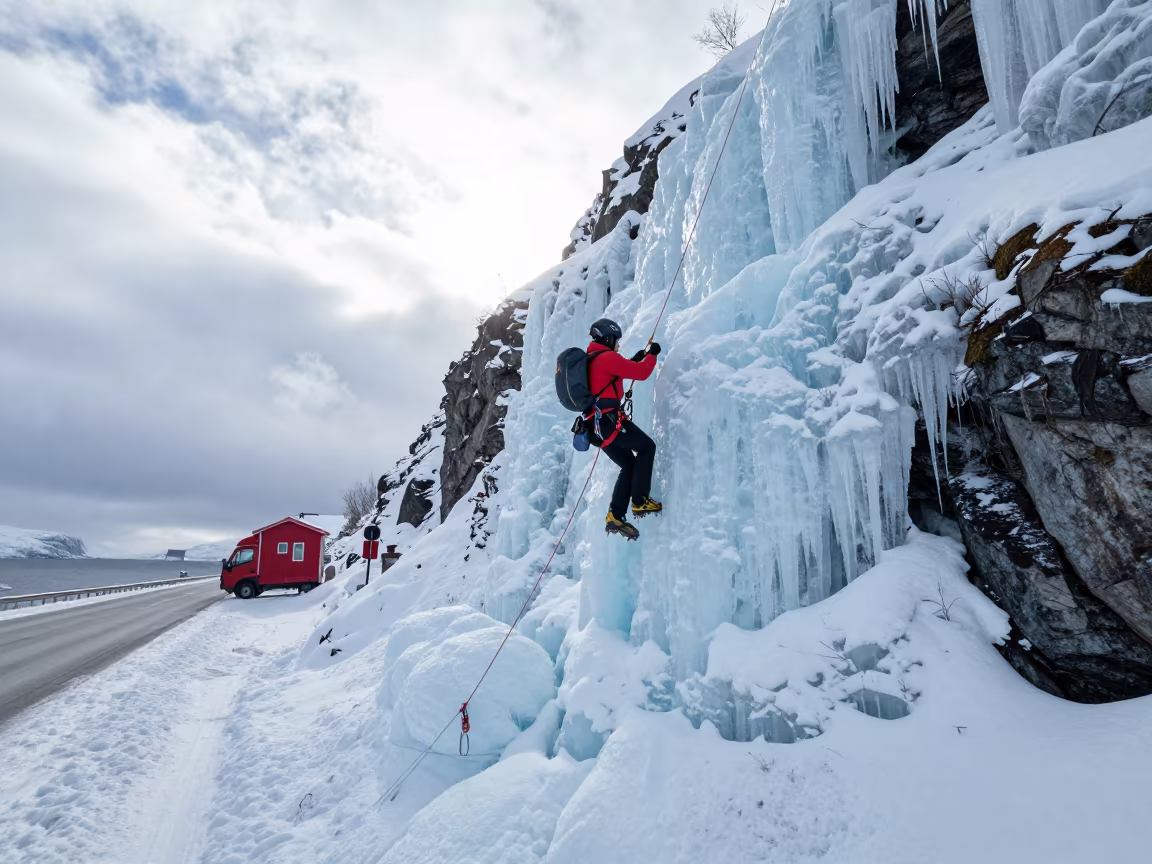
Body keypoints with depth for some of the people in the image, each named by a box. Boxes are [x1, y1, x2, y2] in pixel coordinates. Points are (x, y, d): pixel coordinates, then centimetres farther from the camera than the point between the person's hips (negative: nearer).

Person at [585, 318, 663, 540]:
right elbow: (641, 373, -8)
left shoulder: (590, 360, 22)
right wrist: (651, 354, 10)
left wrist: (633, 360, 35)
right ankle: (640, 502, -1)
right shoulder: (607, 357, -7)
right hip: (610, 420, -9)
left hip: (596, 423, 9)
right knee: (647, 447, 3)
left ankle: (615, 516, 7)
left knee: (629, 465, 14)